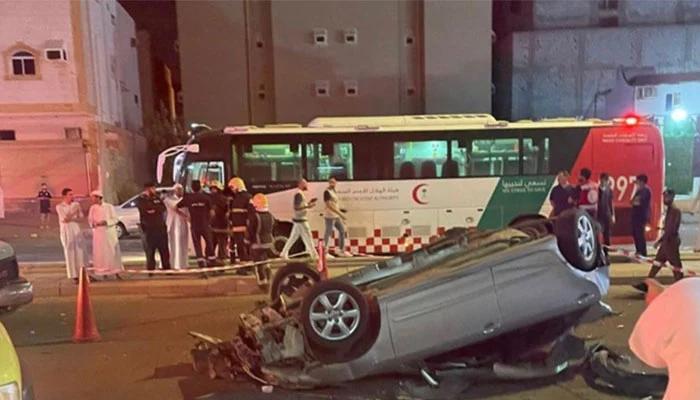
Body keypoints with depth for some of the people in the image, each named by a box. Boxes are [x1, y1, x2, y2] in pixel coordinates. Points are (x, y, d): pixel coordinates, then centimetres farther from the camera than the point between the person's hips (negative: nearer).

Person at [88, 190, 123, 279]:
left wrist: (106, 222, -20)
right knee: (100, 253, 1)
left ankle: (116, 272, 4)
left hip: (110, 233, -3)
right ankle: (104, 273, 9)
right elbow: (90, 220, 10)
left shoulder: (109, 206, -4)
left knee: (113, 252, -2)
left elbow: (115, 219, -6)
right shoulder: (93, 208, 6)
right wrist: (93, 223, -11)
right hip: (98, 234, 3)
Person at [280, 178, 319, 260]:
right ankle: (314, 254, 1)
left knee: (293, 238, 14)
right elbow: (296, 208, -23)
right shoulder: (299, 194, -17)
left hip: (299, 220, 10)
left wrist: (309, 203, 12)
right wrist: (308, 206, -27)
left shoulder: (300, 194, 15)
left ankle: (284, 253, 20)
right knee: (307, 237, -4)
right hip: (300, 220, -10)